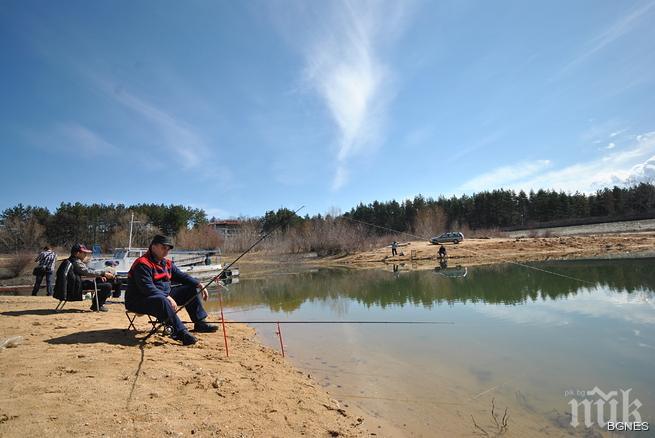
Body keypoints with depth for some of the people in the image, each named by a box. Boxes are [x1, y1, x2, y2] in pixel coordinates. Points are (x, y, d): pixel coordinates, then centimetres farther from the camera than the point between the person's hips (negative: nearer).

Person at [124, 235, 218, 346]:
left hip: (164, 296, 9)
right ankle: (181, 332, -41)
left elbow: (182, 276, 15)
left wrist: (199, 285, 1)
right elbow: (147, 288, -28)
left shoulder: (166, 263, 12)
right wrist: (167, 298, -34)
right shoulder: (143, 264, -17)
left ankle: (200, 323, 3)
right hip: (140, 301, -9)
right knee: (162, 301, -41)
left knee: (190, 289, 4)